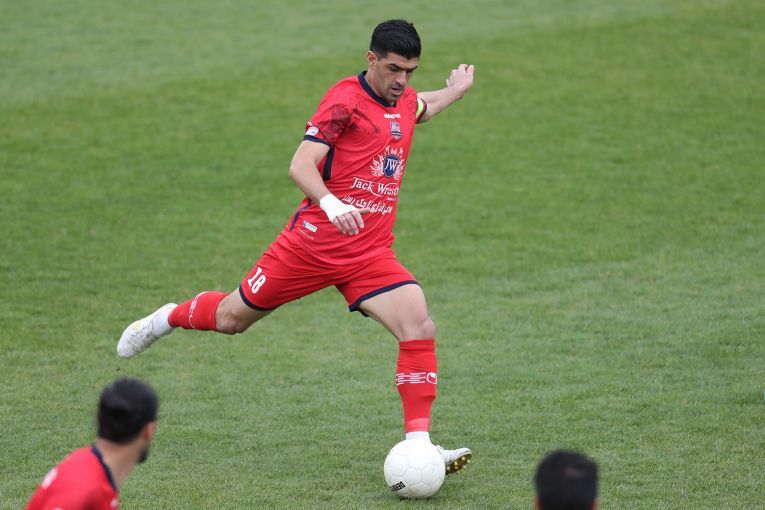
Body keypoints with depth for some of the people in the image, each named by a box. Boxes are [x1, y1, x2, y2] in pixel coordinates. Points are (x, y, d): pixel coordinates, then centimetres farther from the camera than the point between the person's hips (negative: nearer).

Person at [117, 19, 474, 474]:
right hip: (314, 242, -5)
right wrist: (330, 203, -39)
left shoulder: (404, 99, 9)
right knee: (232, 318, 11)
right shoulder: (345, 99, -14)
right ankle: (166, 319, 45)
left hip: (371, 253, 5)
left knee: (420, 328, -18)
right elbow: (301, 166, -24)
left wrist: (455, 92, 37)